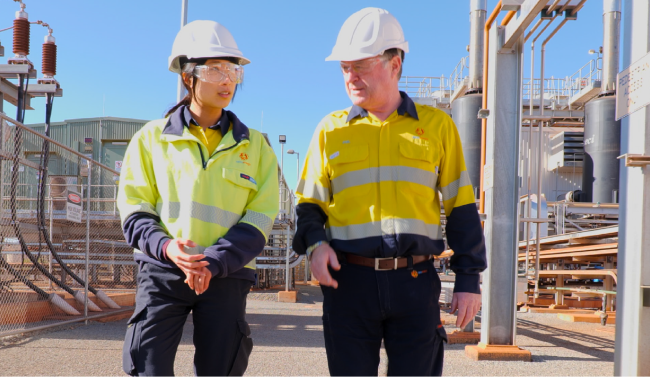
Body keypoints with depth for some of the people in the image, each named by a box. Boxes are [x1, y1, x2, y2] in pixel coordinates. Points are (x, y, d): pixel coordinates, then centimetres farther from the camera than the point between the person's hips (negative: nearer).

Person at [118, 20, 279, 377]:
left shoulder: (254, 145, 7)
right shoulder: (152, 137, 7)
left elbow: (260, 218, 0)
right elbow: (134, 207, 3)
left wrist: (214, 262, -14)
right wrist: (166, 247, -16)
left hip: (226, 277, 1)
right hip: (162, 271, 0)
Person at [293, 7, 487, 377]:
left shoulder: (436, 125, 6)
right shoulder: (331, 130, 8)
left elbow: (461, 207, 7)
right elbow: (309, 203, 12)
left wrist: (469, 279, 3)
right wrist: (315, 244, -9)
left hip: (415, 281, -1)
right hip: (348, 280, 1)